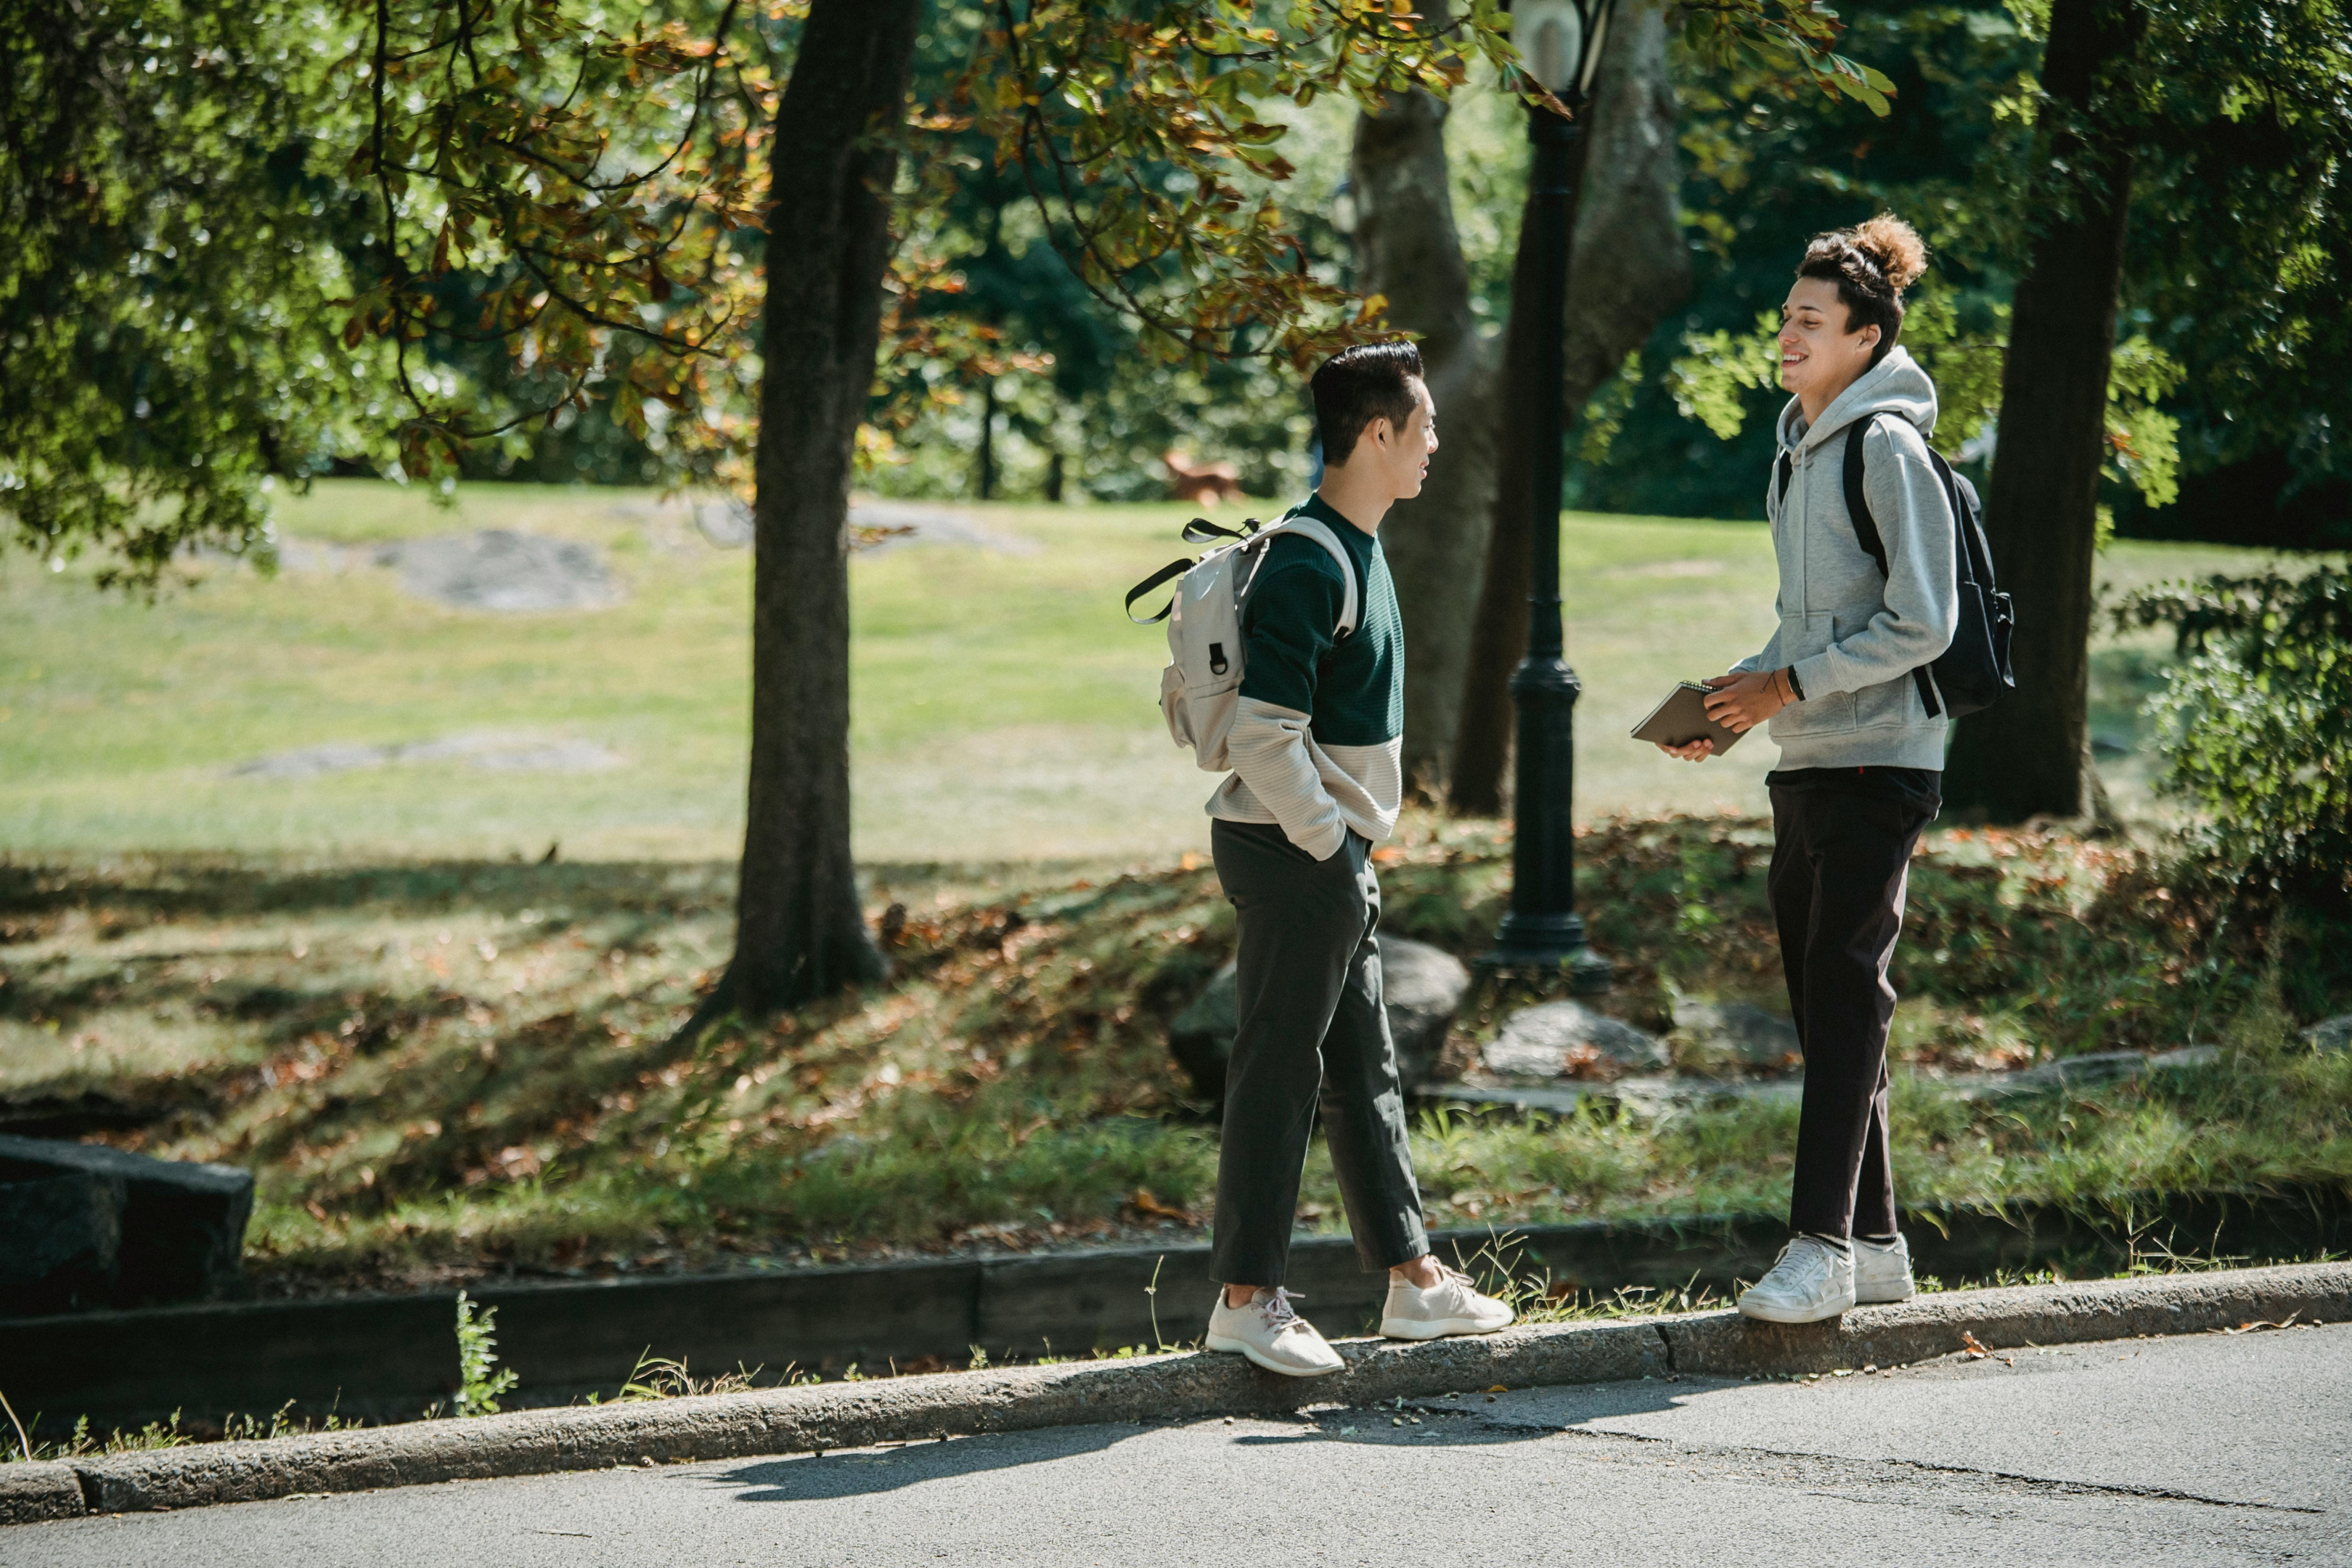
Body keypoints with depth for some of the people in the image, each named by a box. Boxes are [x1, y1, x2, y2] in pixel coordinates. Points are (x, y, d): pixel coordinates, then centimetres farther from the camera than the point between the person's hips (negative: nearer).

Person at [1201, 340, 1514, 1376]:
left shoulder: (1358, 551, 13)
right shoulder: (1307, 565, -19)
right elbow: (1264, 736, -24)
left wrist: (1353, 845, 17)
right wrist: (1332, 845, -17)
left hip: (1334, 854, 10)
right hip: (1294, 855, -10)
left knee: (1363, 1072, 14)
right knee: (1280, 1070, -5)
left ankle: (1411, 1279, 21)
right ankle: (1246, 1299, 0)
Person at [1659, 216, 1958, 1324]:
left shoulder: (1887, 449, -11)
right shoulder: (1801, 453, 16)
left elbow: (1920, 625, -16)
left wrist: (1791, 686, -15)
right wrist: (1739, 696, 9)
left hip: (1877, 764, -9)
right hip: (1805, 769, 9)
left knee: (1845, 997, -11)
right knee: (1823, 1002, 9)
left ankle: (1822, 1248, -14)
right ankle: (1870, 1242, 15)